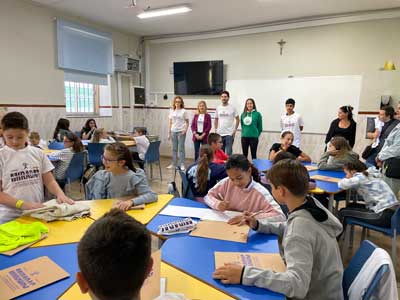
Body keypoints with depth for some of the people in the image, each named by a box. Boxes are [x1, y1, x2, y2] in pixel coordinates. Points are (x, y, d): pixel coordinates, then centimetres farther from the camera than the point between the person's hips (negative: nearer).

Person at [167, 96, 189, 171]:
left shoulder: (184, 111, -2)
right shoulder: (172, 111, 8)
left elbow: (187, 122, 0)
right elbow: (170, 123, 10)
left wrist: (185, 130, -15)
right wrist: (169, 133, 7)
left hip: (181, 132, -4)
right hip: (173, 131, 4)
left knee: (181, 148, -1)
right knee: (174, 149, 10)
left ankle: (182, 164, 7)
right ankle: (174, 164, 19)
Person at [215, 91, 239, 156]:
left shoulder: (232, 108, -3)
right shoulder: (218, 108, 7)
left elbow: (237, 119, 2)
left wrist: (235, 130, -5)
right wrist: (216, 130, 8)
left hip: (229, 134, -3)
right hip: (219, 133, 4)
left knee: (228, 152, -4)